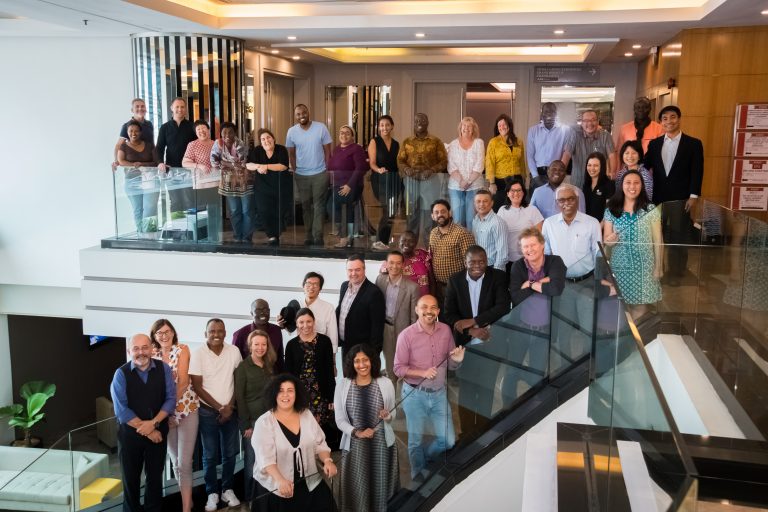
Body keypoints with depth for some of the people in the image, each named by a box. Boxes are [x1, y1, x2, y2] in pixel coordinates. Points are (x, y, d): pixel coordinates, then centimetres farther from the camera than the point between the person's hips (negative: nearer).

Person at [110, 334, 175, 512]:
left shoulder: (164, 369, -4)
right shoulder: (121, 374, -10)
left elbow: (171, 399, -6)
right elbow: (121, 410, -14)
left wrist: (153, 423, -19)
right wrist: (147, 430, -15)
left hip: (158, 431, 1)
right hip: (130, 433, -1)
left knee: (155, 476, 13)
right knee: (131, 477, 14)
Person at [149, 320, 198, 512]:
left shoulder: (182, 349, -5)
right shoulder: (152, 354, 4)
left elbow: (183, 381, -11)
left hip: (186, 408, -4)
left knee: (184, 462, -7)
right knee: (175, 460, 14)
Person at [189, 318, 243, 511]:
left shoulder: (234, 351, -4)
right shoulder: (199, 354, -9)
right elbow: (197, 387, -8)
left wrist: (230, 406, -6)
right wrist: (219, 408, -10)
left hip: (231, 410, 2)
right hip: (208, 411, -2)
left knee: (230, 453, 8)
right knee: (210, 455, 6)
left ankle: (227, 490, 23)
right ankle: (212, 493, 19)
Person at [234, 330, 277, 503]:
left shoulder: (270, 366, 9)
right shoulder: (243, 367, -6)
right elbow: (239, 397, -8)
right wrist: (245, 424, -12)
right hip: (252, 420, -4)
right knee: (252, 461, 3)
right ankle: (250, 498, 18)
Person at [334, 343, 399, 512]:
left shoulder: (385, 383, -1)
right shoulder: (343, 386, -3)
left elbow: (393, 413, 8)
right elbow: (340, 420, -1)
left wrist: (387, 416, -14)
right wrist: (357, 432, -17)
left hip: (381, 444, 1)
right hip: (354, 446, 0)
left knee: (380, 486, 8)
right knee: (357, 490, 4)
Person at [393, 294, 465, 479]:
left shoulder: (445, 330, -2)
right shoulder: (406, 335, -13)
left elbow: (451, 365, 7)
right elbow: (398, 368, -9)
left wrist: (457, 359, -16)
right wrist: (423, 373, -22)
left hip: (439, 393, 3)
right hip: (415, 394, -3)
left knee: (448, 440, 6)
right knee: (416, 441, 12)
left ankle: (424, 458, 36)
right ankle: (419, 476, 37)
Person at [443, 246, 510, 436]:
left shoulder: (498, 277, -7)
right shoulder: (455, 280, -3)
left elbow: (503, 307, -17)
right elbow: (449, 314, -4)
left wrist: (473, 321, -21)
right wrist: (471, 331, -19)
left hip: (490, 344, -1)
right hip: (464, 344, 1)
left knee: (486, 390, 12)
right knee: (466, 390, 10)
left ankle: (483, 432, 27)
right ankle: (467, 433, 24)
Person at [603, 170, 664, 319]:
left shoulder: (651, 210, -2)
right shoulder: (611, 210, 2)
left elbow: (657, 241, 1)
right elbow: (606, 239, 4)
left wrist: (658, 267, -1)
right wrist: (610, 239, -20)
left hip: (643, 267, -1)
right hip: (620, 266, 1)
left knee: (640, 308, -1)